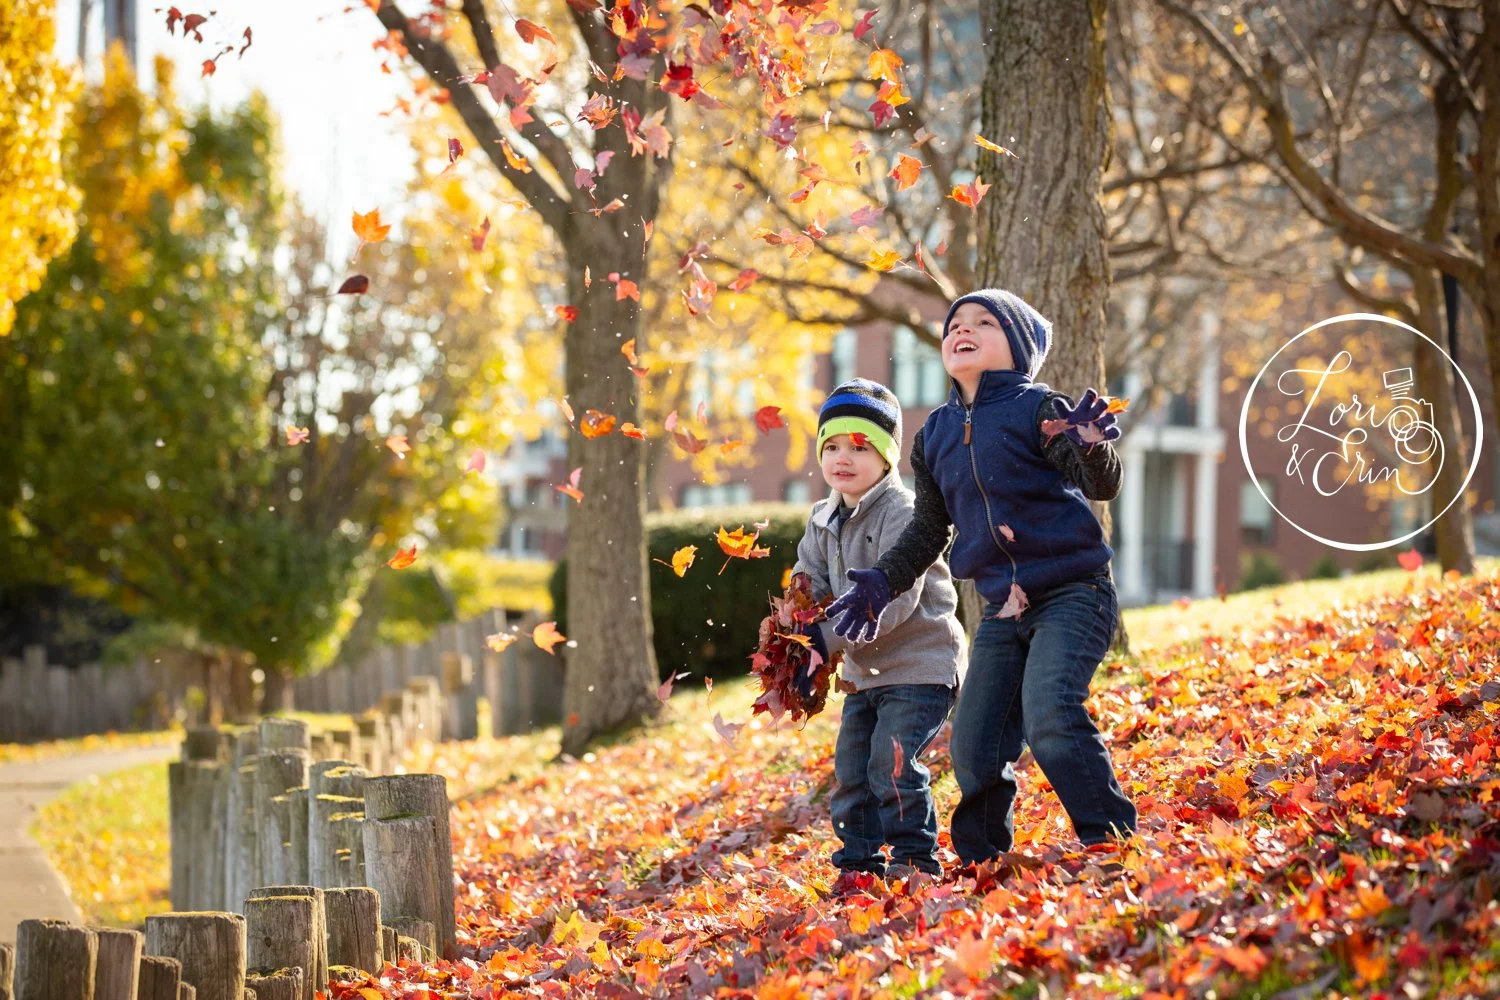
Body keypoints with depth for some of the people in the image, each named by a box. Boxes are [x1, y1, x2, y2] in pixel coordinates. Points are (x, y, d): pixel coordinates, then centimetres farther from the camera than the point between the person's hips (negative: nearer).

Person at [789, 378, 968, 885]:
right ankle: (859, 862, 17)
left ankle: (914, 858, -2)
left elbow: (896, 601, -26)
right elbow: (808, 582, 12)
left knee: (893, 764, -15)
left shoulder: (902, 514, -18)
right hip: (864, 670, 8)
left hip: (919, 664, -8)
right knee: (850, 767, 7)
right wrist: (796, 630, -11)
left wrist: (829, 638, -28)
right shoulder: (823, 520, 8)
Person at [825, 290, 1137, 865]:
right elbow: (929, 529, 21)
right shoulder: (935, 435, 11)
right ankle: (981, 867, 19)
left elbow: (1102, 485, -19)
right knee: (973, 752, 1)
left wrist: (1089, 449, -40)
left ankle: (1113, 843, -18)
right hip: (1002, 611, 6)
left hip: (1072, 595, -6)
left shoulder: (1037, 408, -6)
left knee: (1049, 718, -27)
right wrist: (882, 582, 8)